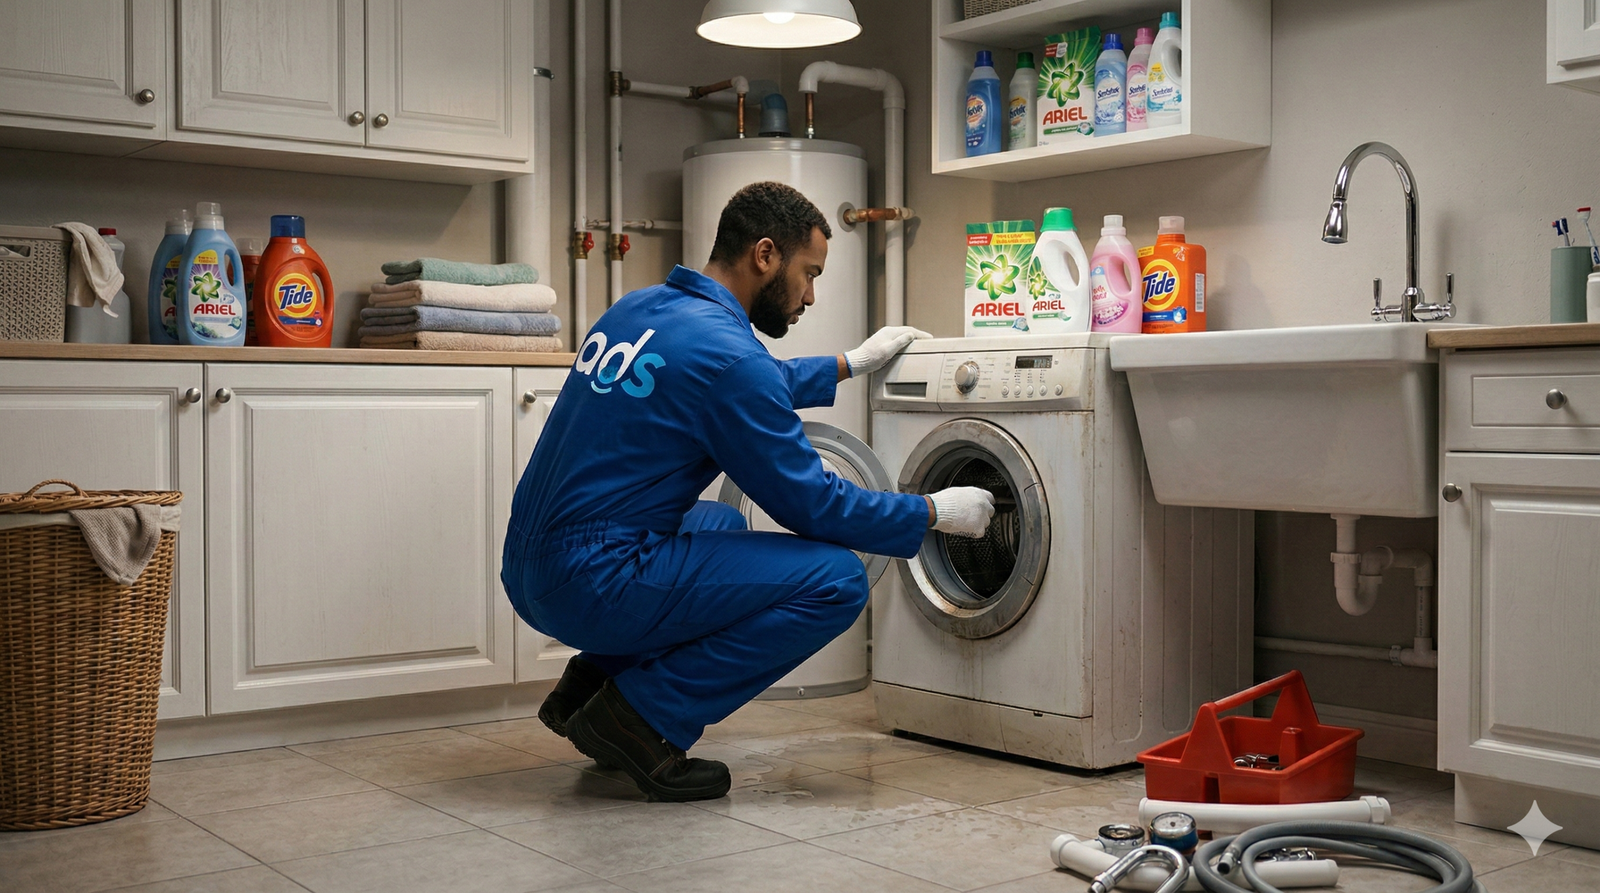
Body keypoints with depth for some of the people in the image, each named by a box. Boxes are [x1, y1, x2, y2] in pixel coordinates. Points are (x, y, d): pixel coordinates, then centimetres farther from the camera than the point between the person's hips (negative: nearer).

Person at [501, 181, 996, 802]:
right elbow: (810, 503, -9)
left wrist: (851, 364, 36)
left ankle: (593, 681, 18)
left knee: (722, 522, 34)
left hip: (530, 575, 10)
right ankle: (643, 720, -5)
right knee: (837, 580, -10)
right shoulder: (725, 350, -16)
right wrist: (935, 513, 4)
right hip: (594, 588, -10)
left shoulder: (641, 307, 12)